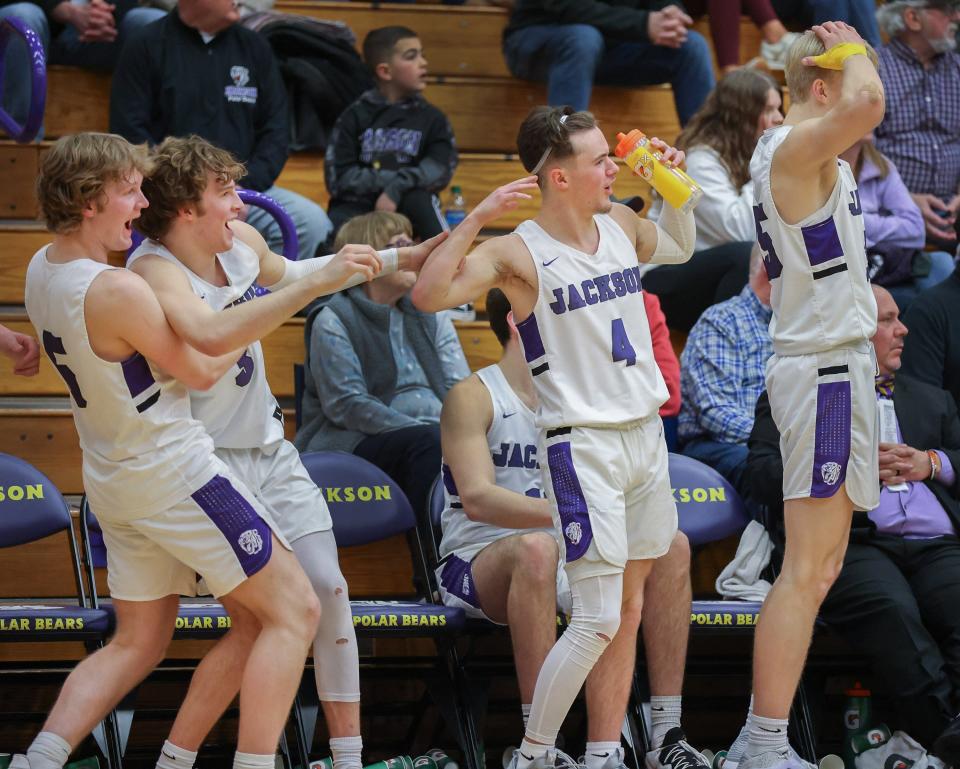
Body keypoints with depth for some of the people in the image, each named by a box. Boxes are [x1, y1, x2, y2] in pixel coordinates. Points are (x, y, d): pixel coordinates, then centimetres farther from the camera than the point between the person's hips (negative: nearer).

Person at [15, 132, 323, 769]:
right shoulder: (118, 291, -24)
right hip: (173, 470, -9)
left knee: (138, 643, 19)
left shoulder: (41, 269, 3)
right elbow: (202, 371, -12)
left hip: (111, 477, 9)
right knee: (294, 610, -1)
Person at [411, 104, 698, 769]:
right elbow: (428, 296, -26)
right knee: (597, 621, -11)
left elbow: (679, 248, 31)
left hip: (646, 434, 7)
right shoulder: (520, 253, -13)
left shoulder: (621, 224, 8)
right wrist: (477, 219, -31)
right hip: (582, 445, -7)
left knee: (629, 609, 10)